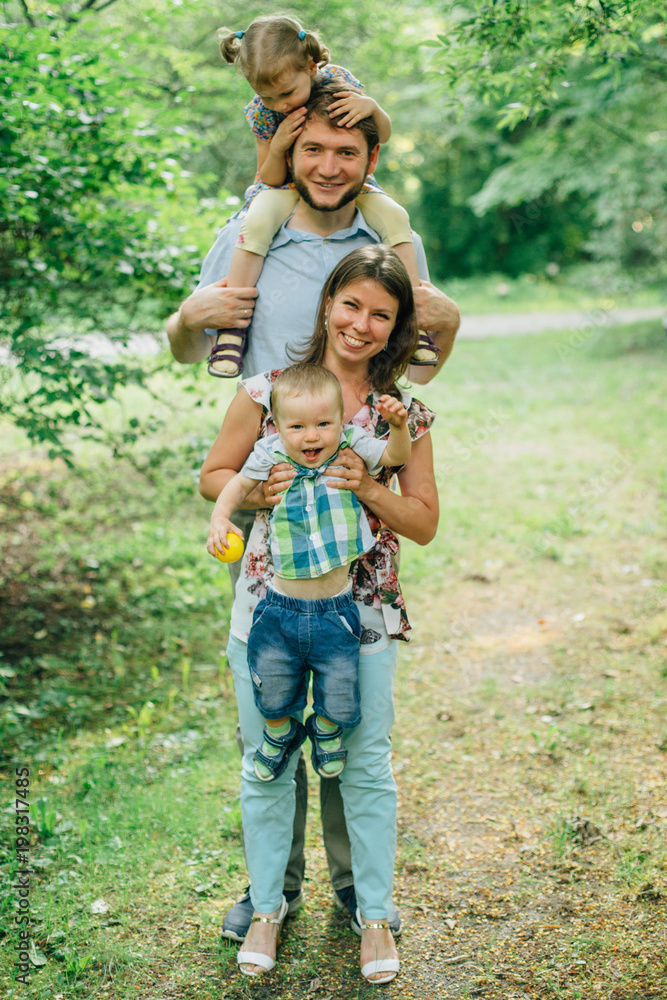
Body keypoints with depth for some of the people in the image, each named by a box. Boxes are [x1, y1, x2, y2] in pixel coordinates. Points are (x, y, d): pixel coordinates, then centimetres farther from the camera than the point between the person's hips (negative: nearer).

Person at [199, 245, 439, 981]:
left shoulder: (404, 414, -1)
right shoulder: (267, 391, -4)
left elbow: (425, 523, 2)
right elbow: (212, 476, 4)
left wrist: (368, 488, -16)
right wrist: (257, 491, -16)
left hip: (363, 612, 0)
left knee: (367, 766, 10)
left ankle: (375, 914, 29)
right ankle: (267, 906, 33)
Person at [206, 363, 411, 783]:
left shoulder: (351, 447, -5)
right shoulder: (271, 455, -5)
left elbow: (396, 456, -6)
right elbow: (239, 483, 8)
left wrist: (398, 427, -26)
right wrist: (220, 516, -9)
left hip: (336, 612, 0)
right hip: (281, 610, 1)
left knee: (339, 699, 10)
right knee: (273, 696, 14)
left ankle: (326, 729, 45)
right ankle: (280, 733, 49)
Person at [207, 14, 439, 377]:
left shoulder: (337, 80, -16)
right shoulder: (262, 112, -15)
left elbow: (383, 135, -5)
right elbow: (270, 179, -9)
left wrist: (371, 106, -28)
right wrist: (276, 148, -30)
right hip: (288, 187, -1)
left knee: (394, 216, -25)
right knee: (258, 221, -33)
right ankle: (232, 323, -28)